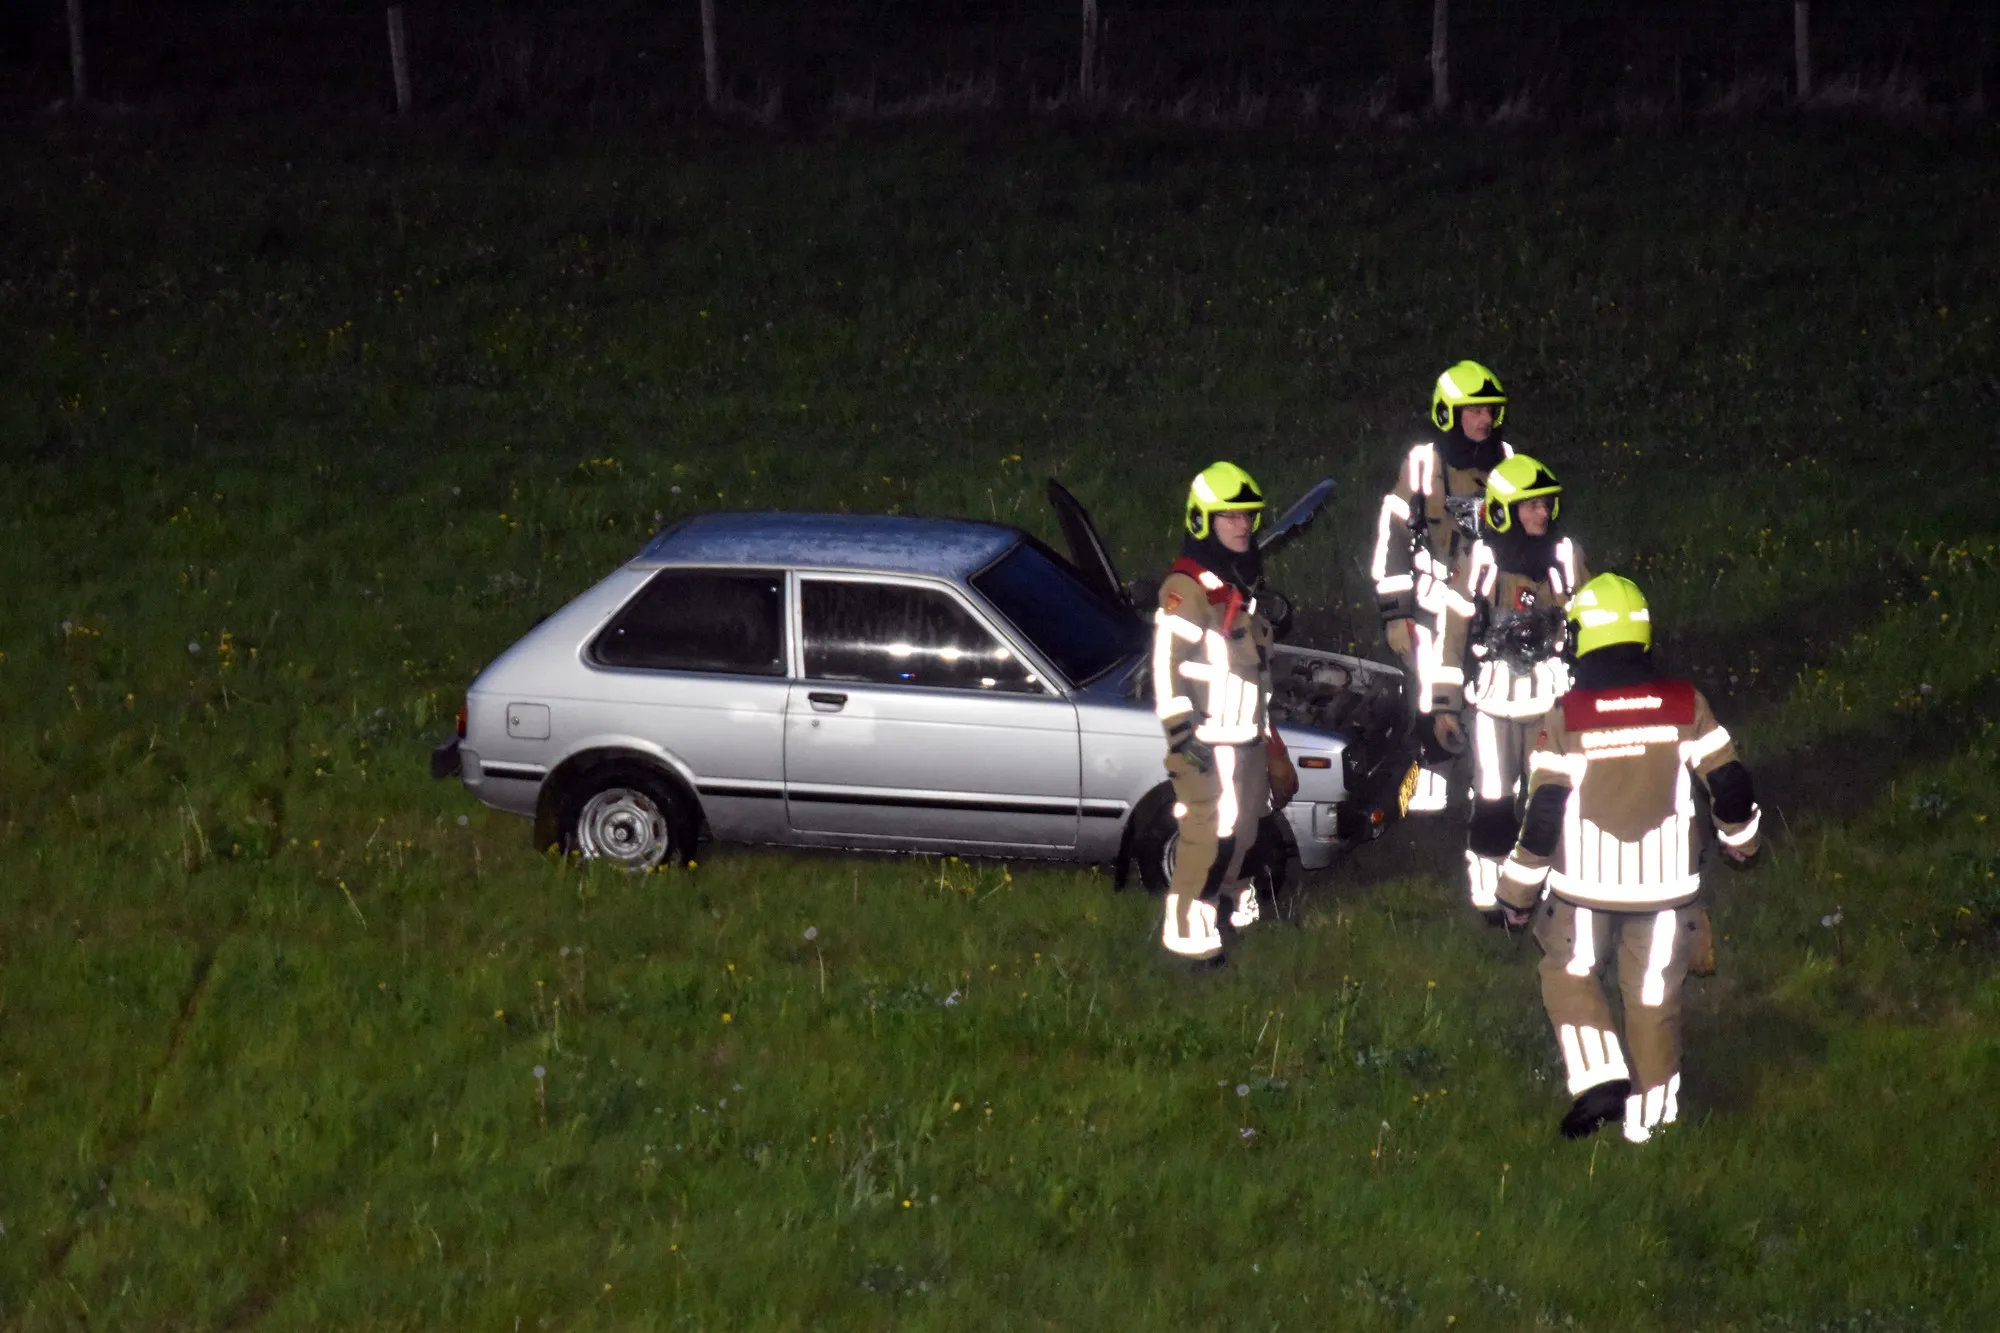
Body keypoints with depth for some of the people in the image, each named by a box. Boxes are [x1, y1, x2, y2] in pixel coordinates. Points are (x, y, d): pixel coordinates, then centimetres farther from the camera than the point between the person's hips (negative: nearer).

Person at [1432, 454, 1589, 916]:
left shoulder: (1565, 556, 1)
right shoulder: (1482, 561, -7)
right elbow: (1453, 632, -3)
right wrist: (1444, 704, -4)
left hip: (1550, 698, 3)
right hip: (1495, 698, -3)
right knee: (1494, 800, 2)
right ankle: (1487, 892, 13)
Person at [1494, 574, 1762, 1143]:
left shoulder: (1566, 718, -11)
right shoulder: (1686, 706, -6)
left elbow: (1543, 815, -10)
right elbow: (1730, 785, 0)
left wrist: (1519, 891, 2)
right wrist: (1741, 840, 22)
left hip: (1585, 884, -2)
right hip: (1665, 882, 2)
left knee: (1567, 974, 18)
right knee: (1654, 996, 14)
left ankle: (1599, 1078, 0)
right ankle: (1647, 1117, 22)